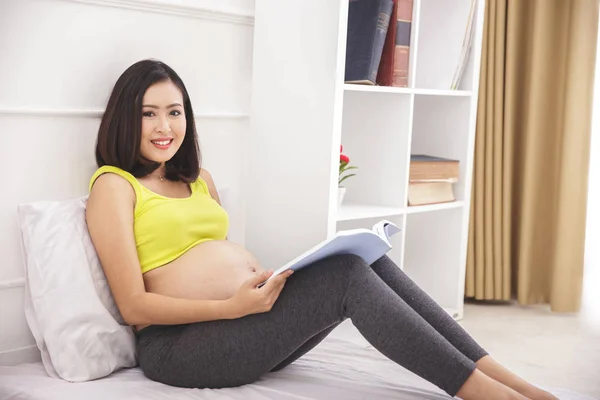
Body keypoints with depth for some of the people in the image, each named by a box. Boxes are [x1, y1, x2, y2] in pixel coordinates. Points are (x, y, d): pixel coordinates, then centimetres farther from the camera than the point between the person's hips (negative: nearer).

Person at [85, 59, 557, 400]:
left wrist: (266, 281, -2)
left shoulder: (198, 178, 21)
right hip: (179, 343, -7)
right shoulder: (113, 184, -1)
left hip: (247, 323, 7)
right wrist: (234, 307, -21)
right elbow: (134, 305, -9)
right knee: (347, 274, -25)